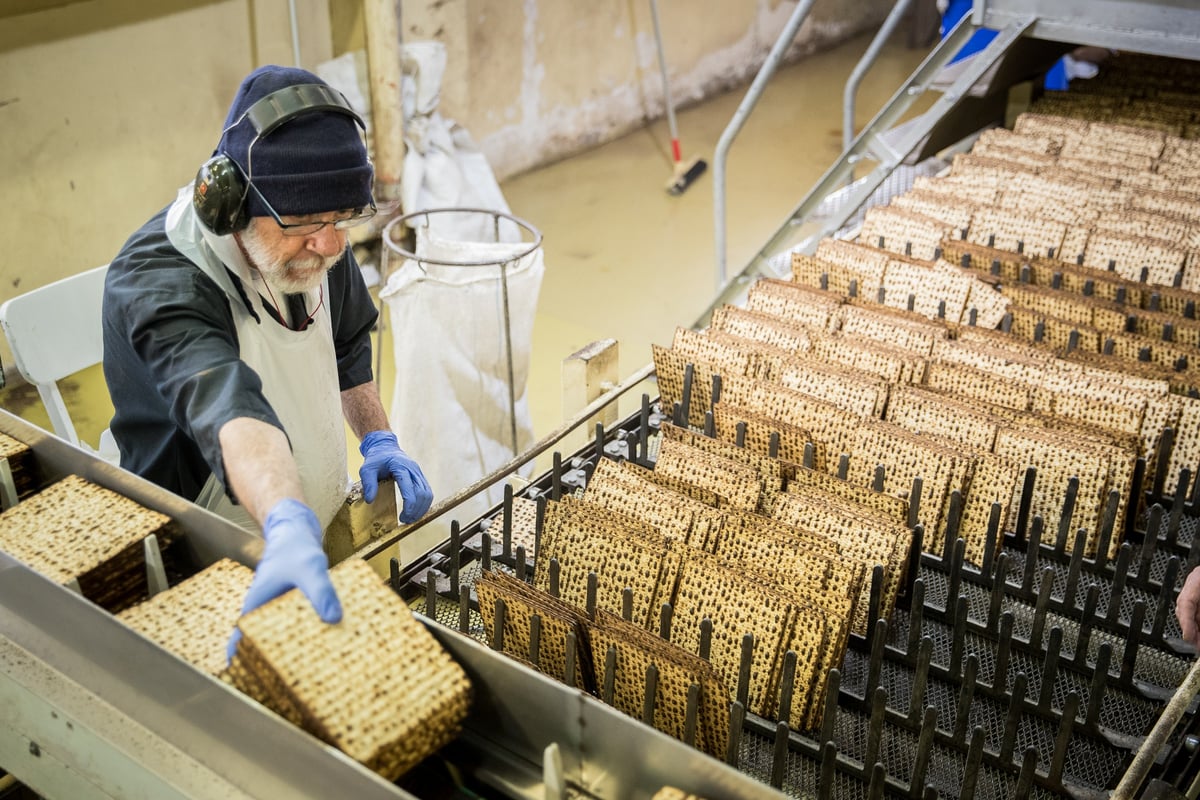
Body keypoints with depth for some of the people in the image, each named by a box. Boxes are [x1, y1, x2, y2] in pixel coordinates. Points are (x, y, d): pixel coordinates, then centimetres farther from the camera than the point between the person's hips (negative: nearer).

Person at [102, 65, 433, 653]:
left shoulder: (314, 244, -10)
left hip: (324, 527, 6)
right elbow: (228, 406, -51)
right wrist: (289, 527, -67)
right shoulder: (156, 285, -32)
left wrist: (378, 439, -4)